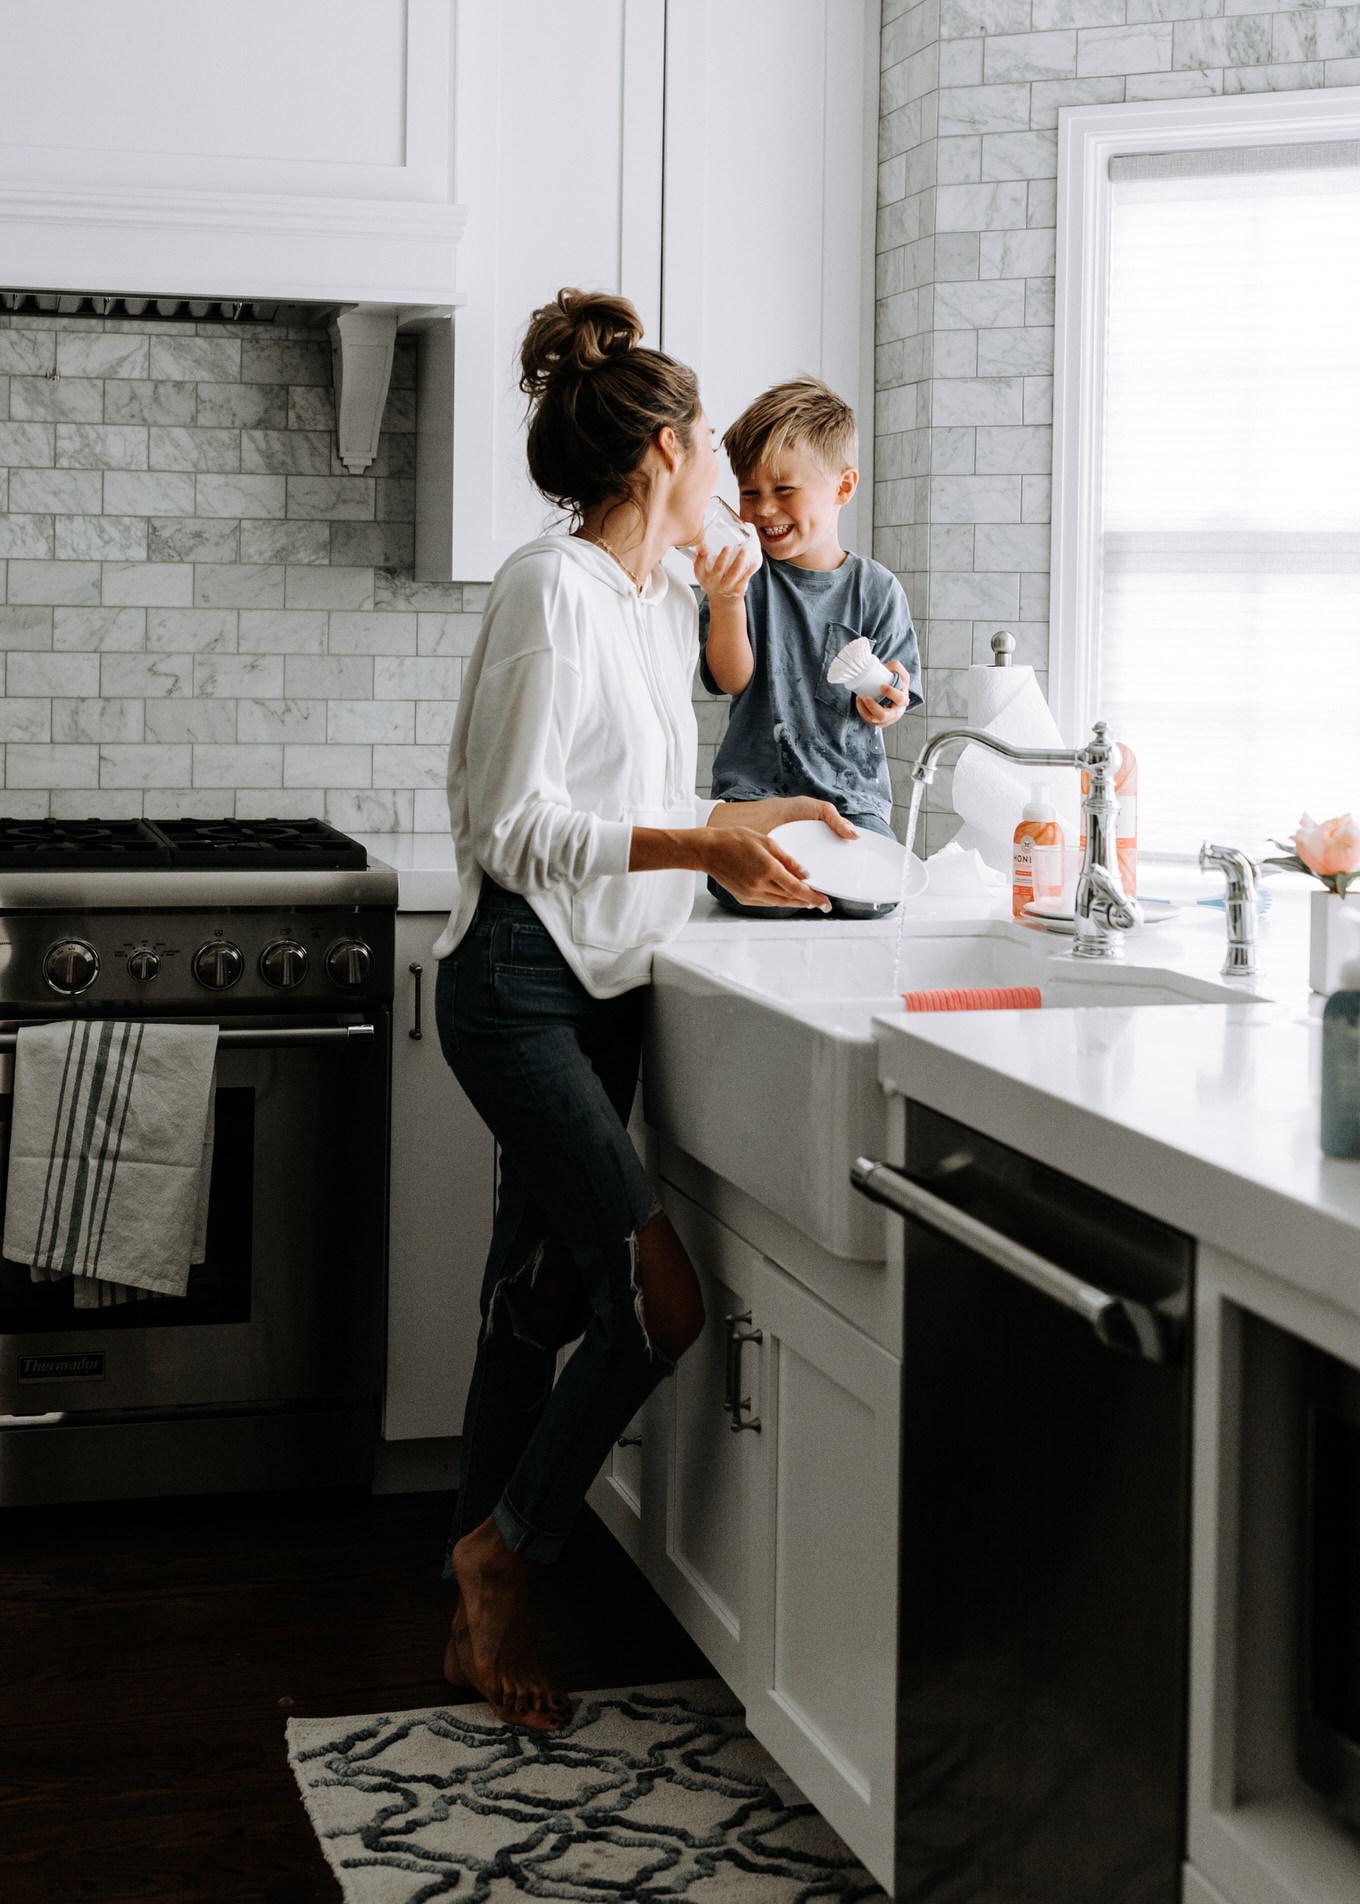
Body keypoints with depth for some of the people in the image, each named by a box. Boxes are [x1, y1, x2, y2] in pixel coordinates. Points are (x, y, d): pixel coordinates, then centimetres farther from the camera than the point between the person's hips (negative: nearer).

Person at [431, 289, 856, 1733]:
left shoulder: (664, 606, 12)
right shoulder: (552, 588, -14)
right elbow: (514, 827, -20)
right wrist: (699, 845, -27)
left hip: (603, 991, 9)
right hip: (517, 984, -9)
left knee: (542, 1301, 11)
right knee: (660, 1299, -14)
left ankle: (482, 1622, 21)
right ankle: (506, 1546, 8)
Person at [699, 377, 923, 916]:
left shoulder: (876, 589, 5)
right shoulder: (746, 575, 5)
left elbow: (885, 705, 7)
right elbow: (732, 680, -4)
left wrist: (885, 704, -19)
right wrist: (725, 603, -21)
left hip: (851, 790, 1)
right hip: (754, 786, -1)